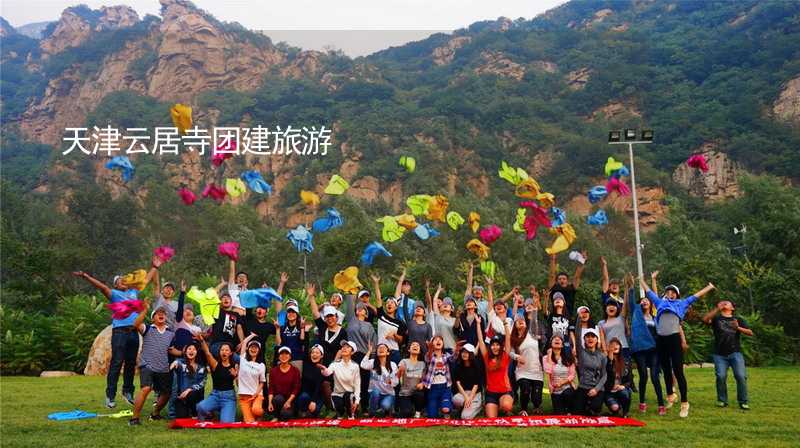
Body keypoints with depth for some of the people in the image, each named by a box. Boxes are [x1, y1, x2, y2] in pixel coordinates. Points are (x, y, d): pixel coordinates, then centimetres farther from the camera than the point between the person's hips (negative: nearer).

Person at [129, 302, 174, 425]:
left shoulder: (171, 333, 12)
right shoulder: (147, 329, 2)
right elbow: (136, 324, -18)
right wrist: (144, 310, -25)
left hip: (164, 369, 5)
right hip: (147, 366, -5)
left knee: (166, 393, 13)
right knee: (146, 389, -25)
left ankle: (155, 414, 38)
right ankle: (134, 418, -16)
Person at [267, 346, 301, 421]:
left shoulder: (295, 370, 2)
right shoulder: (273, 370, 7)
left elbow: (296, 389, -3)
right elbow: (271, 388, 1)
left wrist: (289, 401, -16)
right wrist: (270, 402, -14)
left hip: (290, 399, -2)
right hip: (277, 397, 2)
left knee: (285, 414, -31)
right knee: (278, 398, -35)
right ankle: (275, 416, -7)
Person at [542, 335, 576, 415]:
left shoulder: (568, 357, 3)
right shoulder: (546, 358, 0)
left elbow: (572, 375, -1)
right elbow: (548, 372, -18)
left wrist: (562, 382, -16)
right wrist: (549, 356, -11)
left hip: (567, 388, 1)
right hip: (555, 391, -1)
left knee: (568, 394, -35)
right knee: (559, 415, -13)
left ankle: (569, 412, -6)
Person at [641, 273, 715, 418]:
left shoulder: (681, 304, 18)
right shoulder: (660, 303, 22)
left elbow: (695, 296, 24)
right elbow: (648, 292, 30)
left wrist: (709, 287, 30)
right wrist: (641, 279, 37)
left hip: (674, 339, -3)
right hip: (660, 339, 3)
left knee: (678, 371, -6)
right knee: (666, 371, 13)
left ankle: (684, 403, -2)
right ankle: (670, 395, 31)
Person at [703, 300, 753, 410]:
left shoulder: (738, 319, 16)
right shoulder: (716, 318, 12)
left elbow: (750, 333, 6)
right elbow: (705, 319, -10)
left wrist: (738, 328, -12)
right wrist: (717, 309, -15)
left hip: (735, 353, 1)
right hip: (720, 354, -1)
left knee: (741, 376, -10)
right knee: (721, 376, -10)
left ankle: (743, 402, 2)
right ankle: (722, 400, 7)